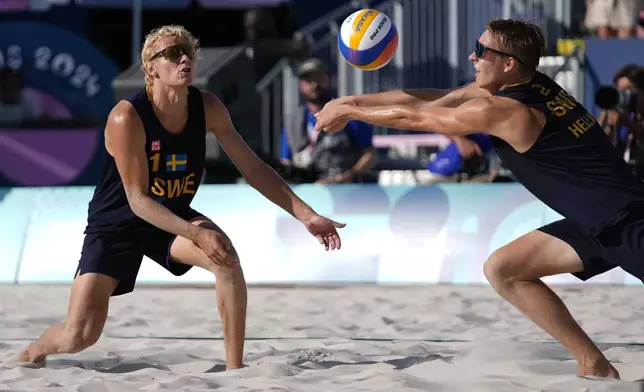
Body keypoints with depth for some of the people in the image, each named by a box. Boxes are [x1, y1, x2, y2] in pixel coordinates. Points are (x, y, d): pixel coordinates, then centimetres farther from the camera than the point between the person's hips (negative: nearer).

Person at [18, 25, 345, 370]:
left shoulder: (207, 108, -13)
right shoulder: (127, 118, -28)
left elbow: (253, 168, -6)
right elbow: (138, 200, -27)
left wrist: (306, 216, -13)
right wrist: (195, 234, -39)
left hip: (173, 217, 4)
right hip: (117, 224, -4)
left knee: (227, 258, -28)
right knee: (80, 336, -13)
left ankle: (235, 370, -16)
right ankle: (31, 354, 24)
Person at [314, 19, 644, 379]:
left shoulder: (499, 111, -20)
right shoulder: (525, 85, 6)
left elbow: (411, 118, -7)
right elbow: (429, 99, 13)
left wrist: (347, 111, 7)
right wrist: (353, 101, 14)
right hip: (600, 221, 10)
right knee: (502, 270, 11)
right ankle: (595, 367, 11)